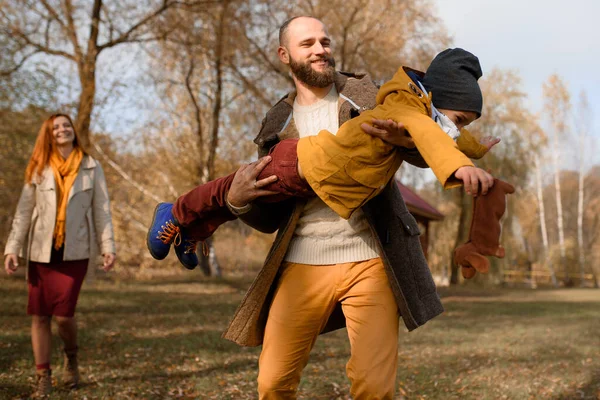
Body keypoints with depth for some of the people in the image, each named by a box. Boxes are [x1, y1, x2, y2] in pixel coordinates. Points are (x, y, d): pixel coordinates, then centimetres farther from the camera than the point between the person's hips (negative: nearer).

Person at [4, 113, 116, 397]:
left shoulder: (92, 169, 4)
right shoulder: (39, 170, 6)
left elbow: (102, 211, 3)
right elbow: (23, 212, 5)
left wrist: (108, 246, -7)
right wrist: (12, 248, -3)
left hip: (75, 251, -2)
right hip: (41, 251, 2)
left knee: (63, 314, -8)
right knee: (39, 315, 2)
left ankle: (71, 358, 22)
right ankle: (43, 377, 13)